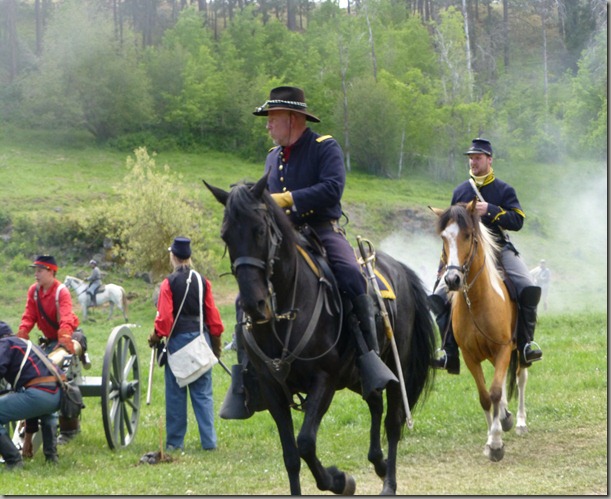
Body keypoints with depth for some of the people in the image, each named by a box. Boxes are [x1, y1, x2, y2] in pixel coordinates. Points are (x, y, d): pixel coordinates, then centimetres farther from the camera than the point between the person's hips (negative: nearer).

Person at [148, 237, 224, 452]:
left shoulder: (169, 283, -7)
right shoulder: (202, 281, 3)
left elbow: (164, 317, -11)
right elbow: (213, 316, 5)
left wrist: (156, 338, 3)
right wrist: (216, 345, 14)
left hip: (178, 339, -3)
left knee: (176, 393, 4)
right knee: (203, 392, 6)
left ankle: (175, 442, 7)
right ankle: (209, 440, 1)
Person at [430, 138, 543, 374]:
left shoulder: (504, 190, 4)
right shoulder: (460, 191, 14)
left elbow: (517, 221, -6)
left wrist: (491, 210, -19)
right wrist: (444, 263, 17)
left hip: (499, 248, -2)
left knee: (529, 289, -25)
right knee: (439, 297, -14)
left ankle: (526, 343, -15)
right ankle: (449, 354, -9)